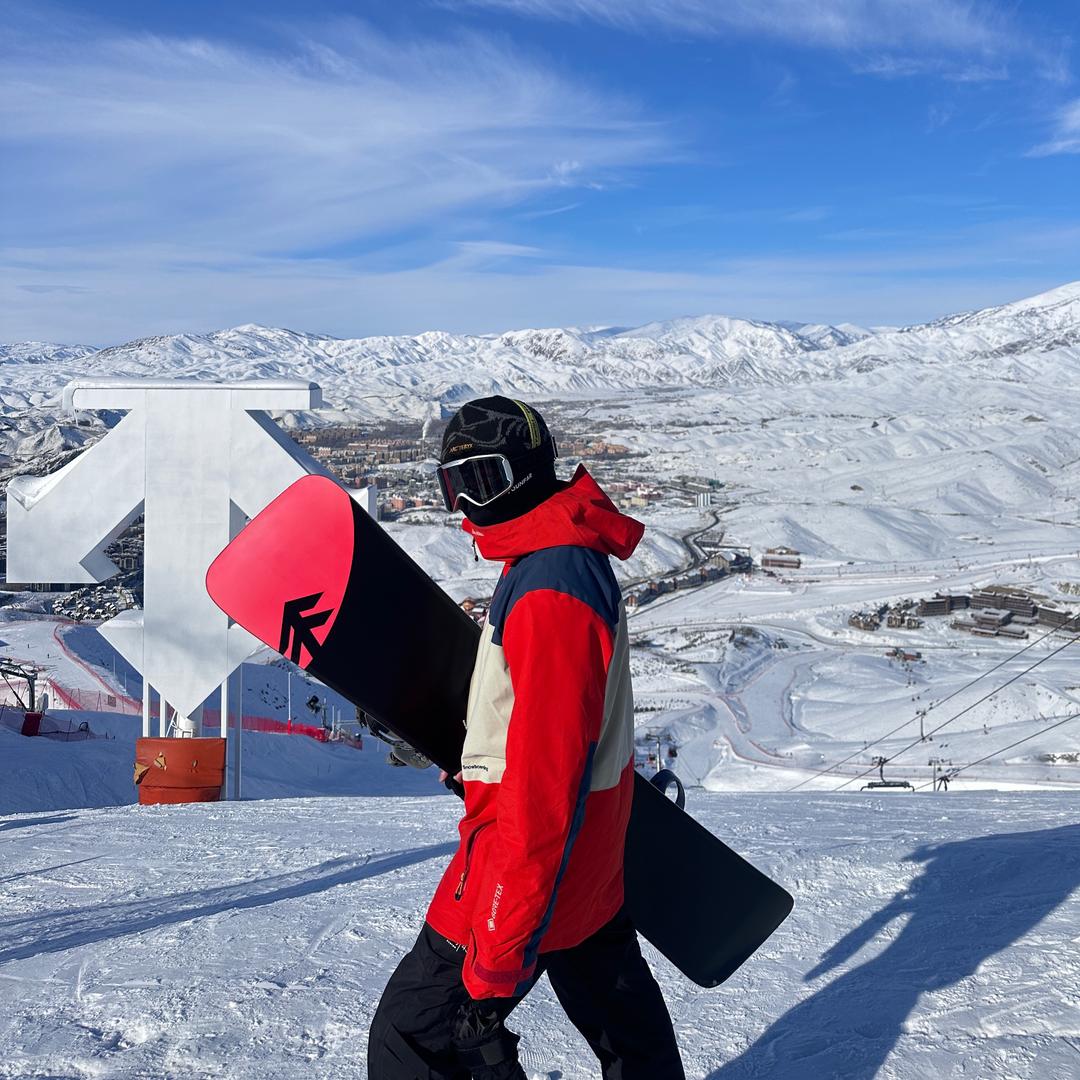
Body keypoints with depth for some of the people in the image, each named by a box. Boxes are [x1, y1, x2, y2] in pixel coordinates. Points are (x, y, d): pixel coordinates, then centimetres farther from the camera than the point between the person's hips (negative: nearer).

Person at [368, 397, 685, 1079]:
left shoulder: (549, 588, -26)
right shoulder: (572, 552, 6)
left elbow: (542, 785, -30)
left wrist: (496, 960, -28)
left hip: (531, 853, -10)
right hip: (590, 844, 10)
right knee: (610, 993, 28)